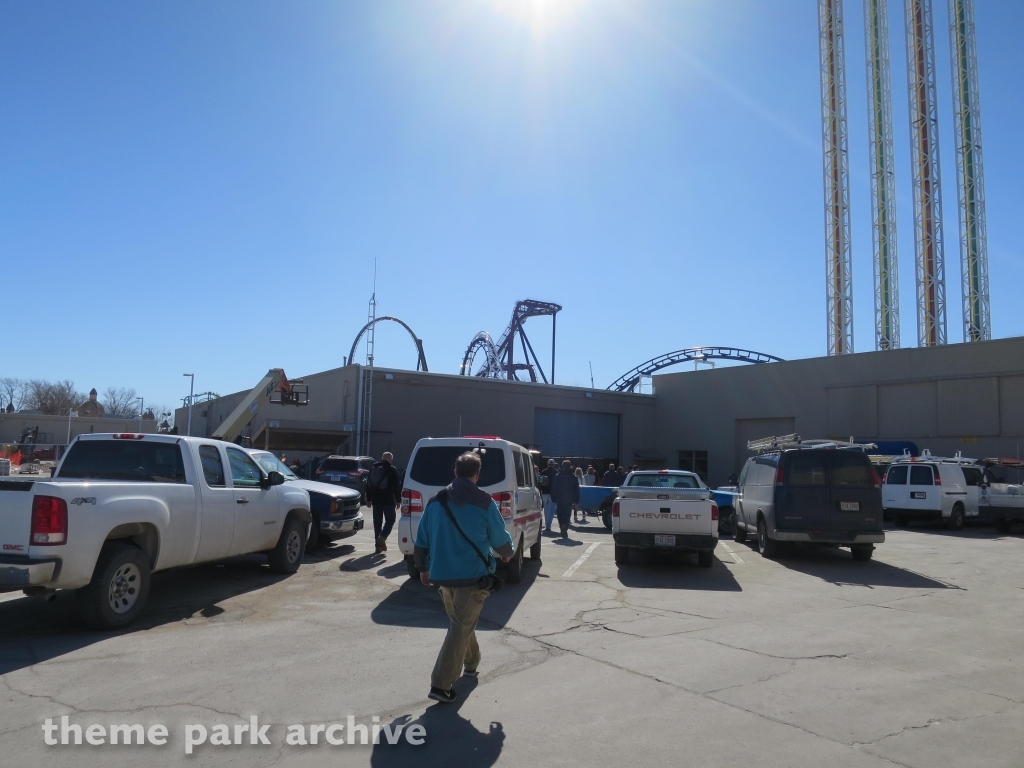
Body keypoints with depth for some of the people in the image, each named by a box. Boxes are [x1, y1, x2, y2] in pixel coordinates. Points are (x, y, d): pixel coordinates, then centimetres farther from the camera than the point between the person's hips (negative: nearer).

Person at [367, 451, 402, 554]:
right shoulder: (392, 470, -5)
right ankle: (382, 537, -17)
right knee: (390, 520, 5)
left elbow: (368, 485, 16)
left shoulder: (373, 468, 13)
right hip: (388, 500, -5)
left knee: (377, 522, 9)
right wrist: (398, 500, -2)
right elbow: (396, 487, -8)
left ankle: (378, 545, 8)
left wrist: (369, 499, 19)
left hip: (376, 500, 5)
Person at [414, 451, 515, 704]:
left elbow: (421, 541, 8)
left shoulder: (436, 502, 3)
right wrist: (508, 553, 19)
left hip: (443, 574, 5)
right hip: (473, 576, -5)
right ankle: (441, 684, -4)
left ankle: (470, 663, 43)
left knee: (460, 623, 25)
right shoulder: (484, 503, -10)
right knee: (461, 628, -1)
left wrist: (423, 568, 22)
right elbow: (500, 540, -2)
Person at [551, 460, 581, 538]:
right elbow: (576, 490, 2)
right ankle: (565, 527, -18)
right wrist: (576, 500, 5)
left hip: (559, 499, 0)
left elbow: (553, 488, 0)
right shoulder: (574, 476, 2)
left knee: (560, 514, 14)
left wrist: (553, 498, 5)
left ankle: (562, 525, -5)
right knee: (567, 515, 2)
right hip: (569, 500, 0)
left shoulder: (557, 476, -1)